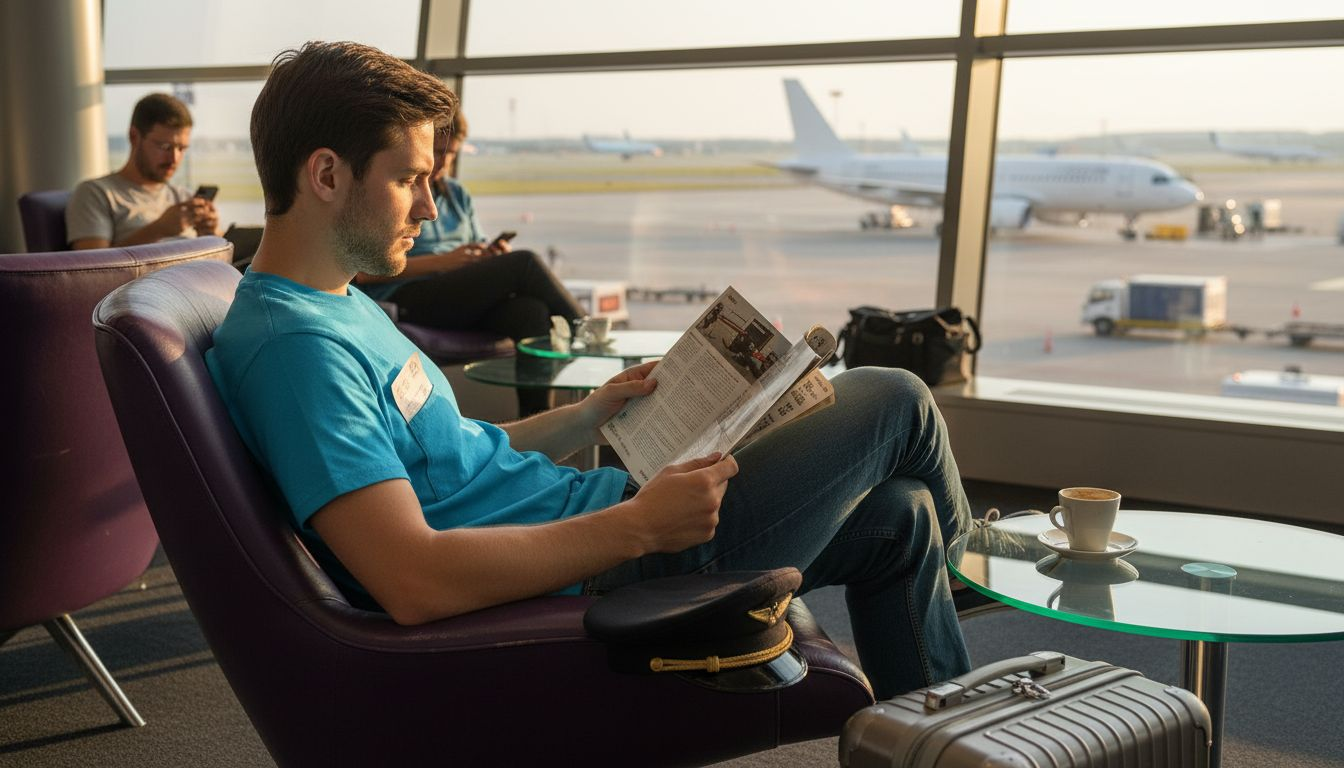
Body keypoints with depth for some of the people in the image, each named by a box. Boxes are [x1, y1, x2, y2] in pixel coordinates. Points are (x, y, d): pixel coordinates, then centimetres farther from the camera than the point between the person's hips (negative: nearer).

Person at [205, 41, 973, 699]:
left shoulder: (344, 307, 10)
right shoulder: (296, 344, -23)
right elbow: (414, 581, -32)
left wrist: (591, 414, 9)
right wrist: (640, 524, -27)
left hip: (592, 529, 10)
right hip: (602, 570, -10)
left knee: (899, 517, 16)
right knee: (895, 402, 3)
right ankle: (955, 539, 36)